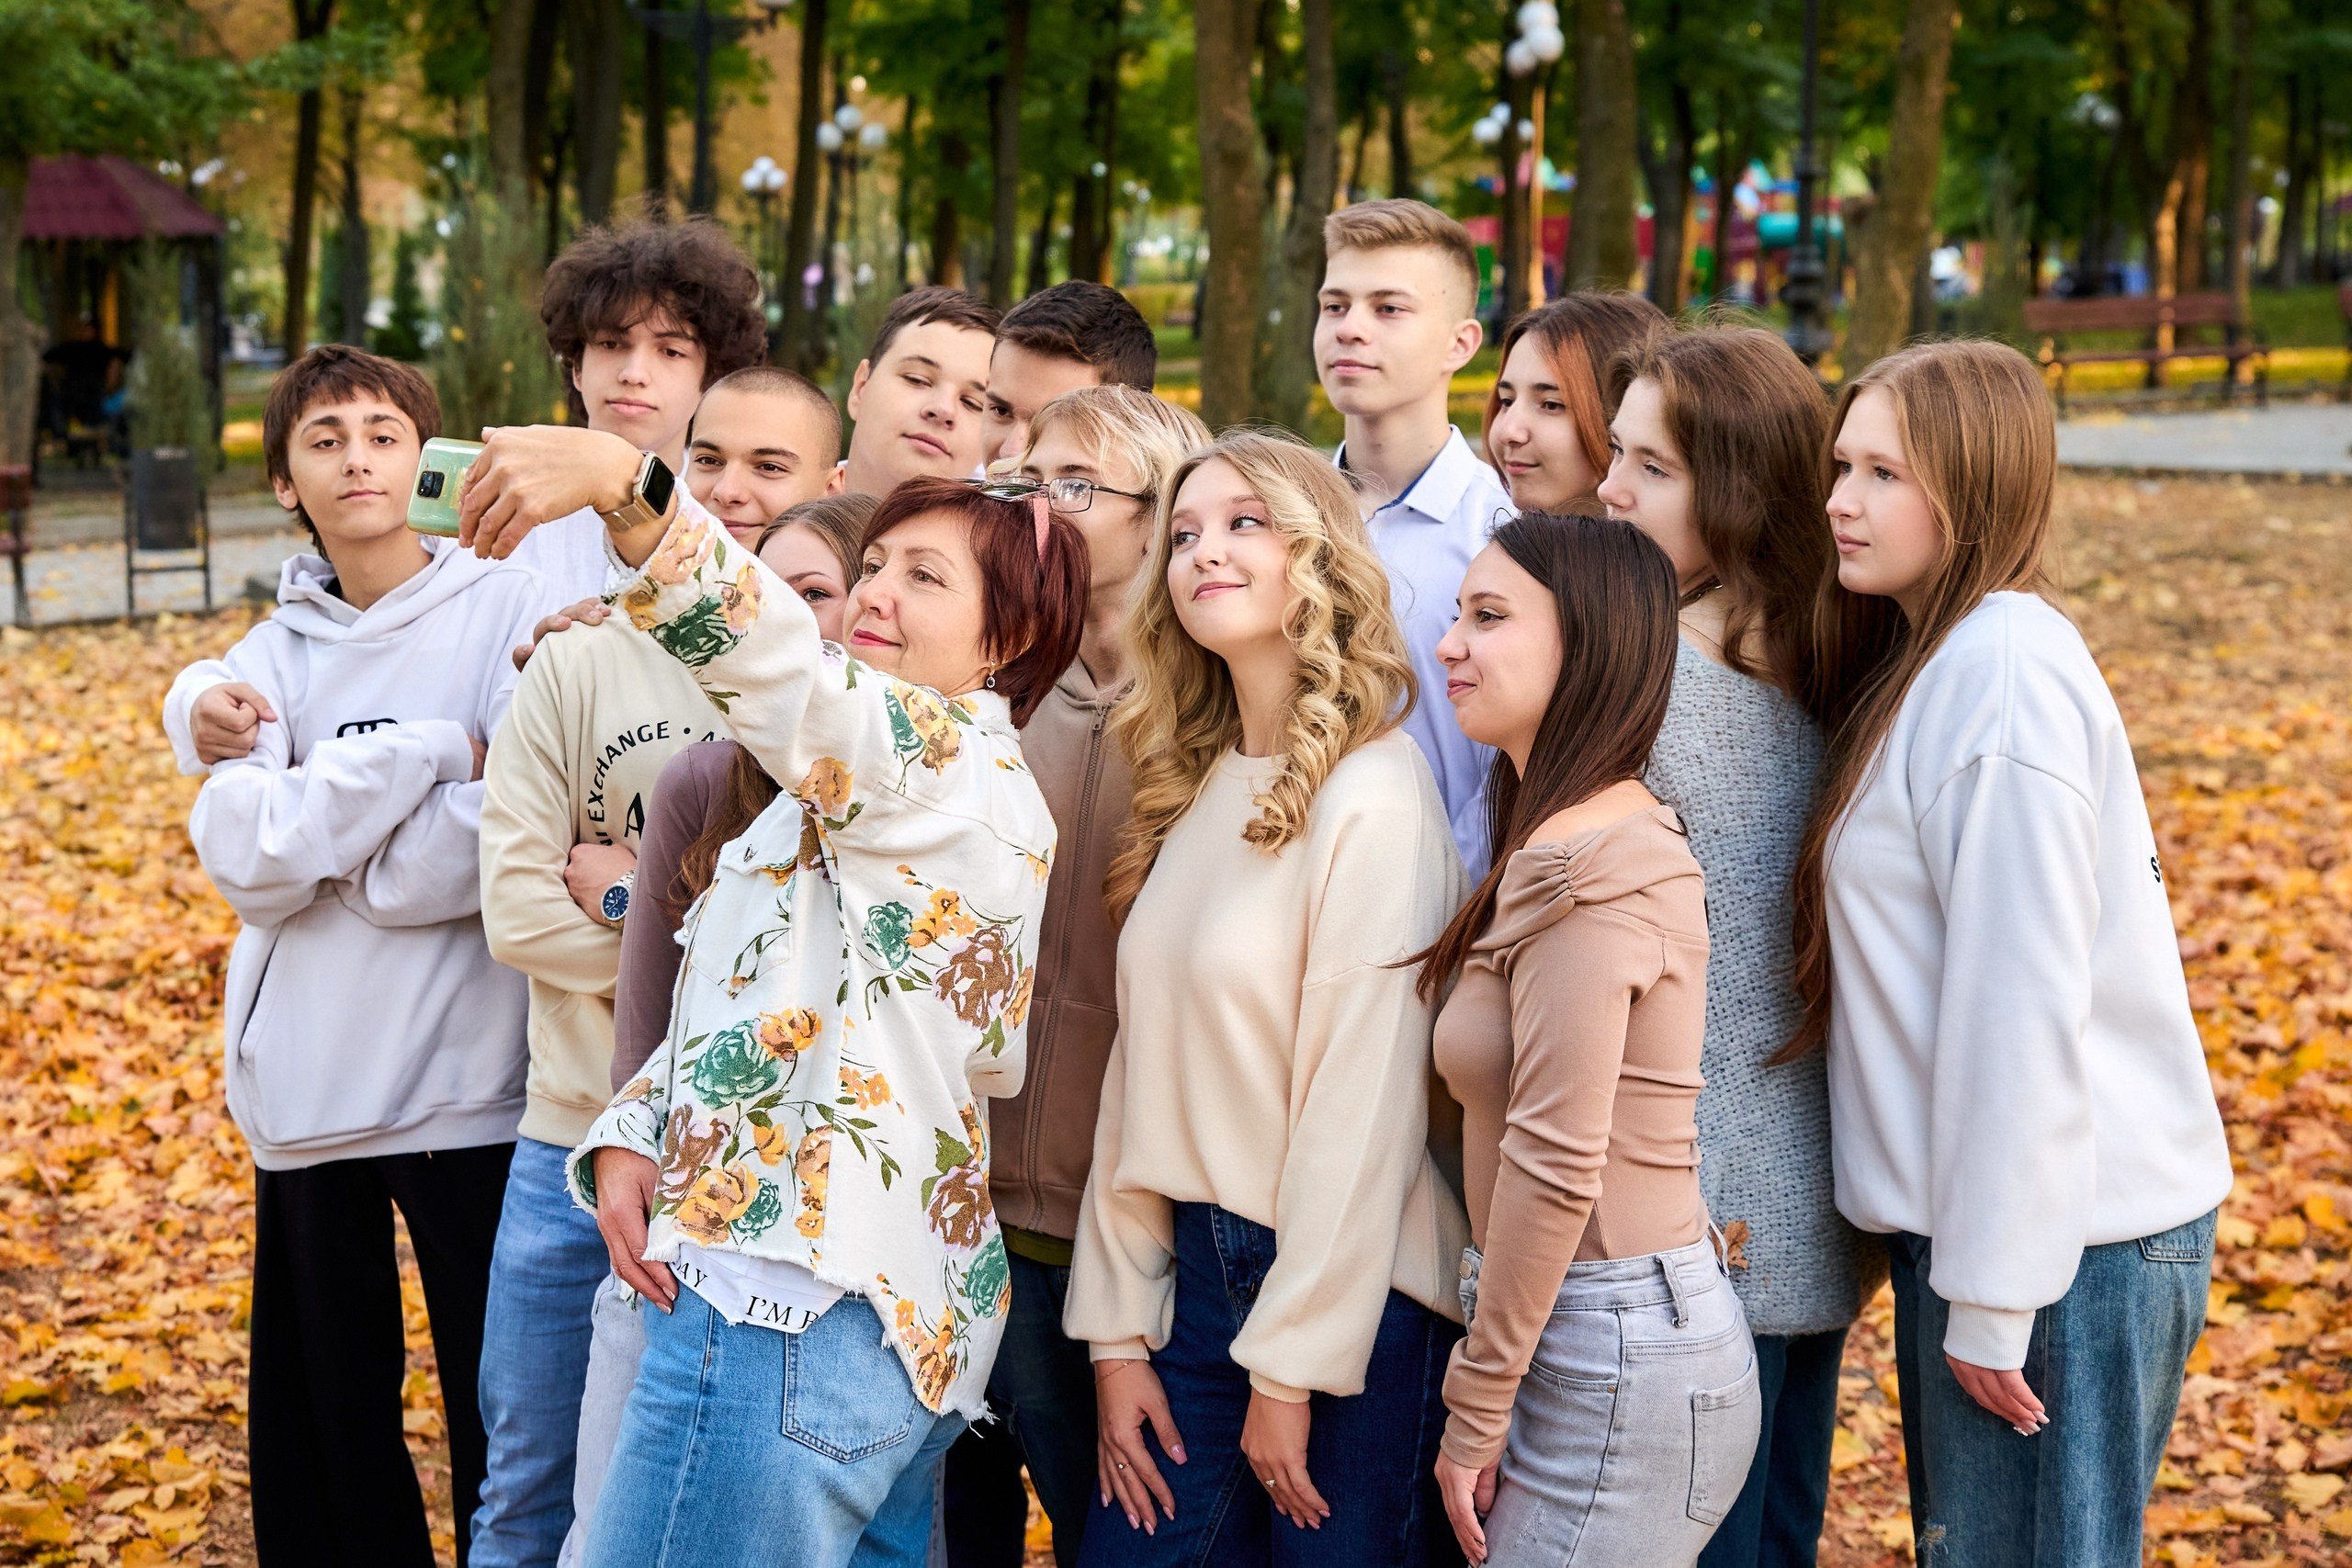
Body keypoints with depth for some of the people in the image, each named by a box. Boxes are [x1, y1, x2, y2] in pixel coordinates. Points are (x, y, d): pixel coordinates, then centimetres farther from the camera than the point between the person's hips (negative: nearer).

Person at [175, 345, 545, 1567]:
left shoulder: (510, 615, -3)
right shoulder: (266, 661, 9)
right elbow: (243, 858, -6)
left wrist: (320, 839, -8)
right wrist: (427, 754, -15)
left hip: (468, 1084, -4)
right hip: (305, 1088, 4)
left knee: (497, 1407, 4)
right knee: (323, 1403, 13)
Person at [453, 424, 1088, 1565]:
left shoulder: (960, 759, -9)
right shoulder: (856, 803, 22)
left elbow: (780, 663, -29)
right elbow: (731, 1001, 21)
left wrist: (619, 481, -42)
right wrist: (630, 1140, 2)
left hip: (795, 1316, -11)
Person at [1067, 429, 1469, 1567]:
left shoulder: (1371, 798, -13)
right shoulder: (1193, 792, 10)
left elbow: (1362, 1102, -15)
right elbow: (1139, 1070, 10)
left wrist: (1291, 1372, -14)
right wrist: (1116, 1331, 5)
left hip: (1348, 1298, -7)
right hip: (1197, 1274, 7)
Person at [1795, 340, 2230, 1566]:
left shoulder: (2003, 674, -18)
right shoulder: (1937, 661, 12)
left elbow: (2024, 1003, -20)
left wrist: (1991, 1301, -18)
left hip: (2062, 1236, -9)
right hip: (1980, 1218, 9)